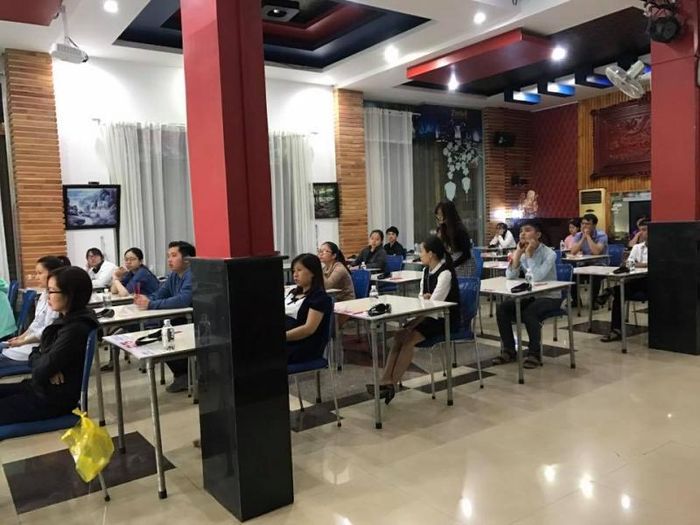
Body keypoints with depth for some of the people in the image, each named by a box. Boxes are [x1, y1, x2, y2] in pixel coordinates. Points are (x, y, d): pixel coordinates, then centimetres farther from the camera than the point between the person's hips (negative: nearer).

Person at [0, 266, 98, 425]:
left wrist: (41, 361, -3)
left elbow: (40, 371, -24)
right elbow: (34, 355, 7)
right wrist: (48, 366, -14)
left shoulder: (75, 330, -26)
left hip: (54, 399, -9)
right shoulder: (66, 319, 6)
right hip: (42, 388, 9)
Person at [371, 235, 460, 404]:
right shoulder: (426, 271, 7)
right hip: (429, 315, 8)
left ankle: (391, 384, -19)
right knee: (399, 336, -14)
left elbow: (434, 304, -24)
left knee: (409, 339, -24)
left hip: (444, 319, -8)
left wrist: (410, 326, -25)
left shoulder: (445, 273, -19)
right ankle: (386, 380, -21)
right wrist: (424, 297, -13)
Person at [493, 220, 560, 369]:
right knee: (502, 309, -14)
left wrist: (529, 254, -25)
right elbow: (510, 276, -12)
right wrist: (518, 253, -17)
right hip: (530, 295, 6)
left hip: (550, 297, -6)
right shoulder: (522, 253, 2)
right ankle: (509, 350, -3)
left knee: (529, 313, -34)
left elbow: (537, 277, -31)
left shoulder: (549, 254, -15)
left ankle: (534, 352, -15)